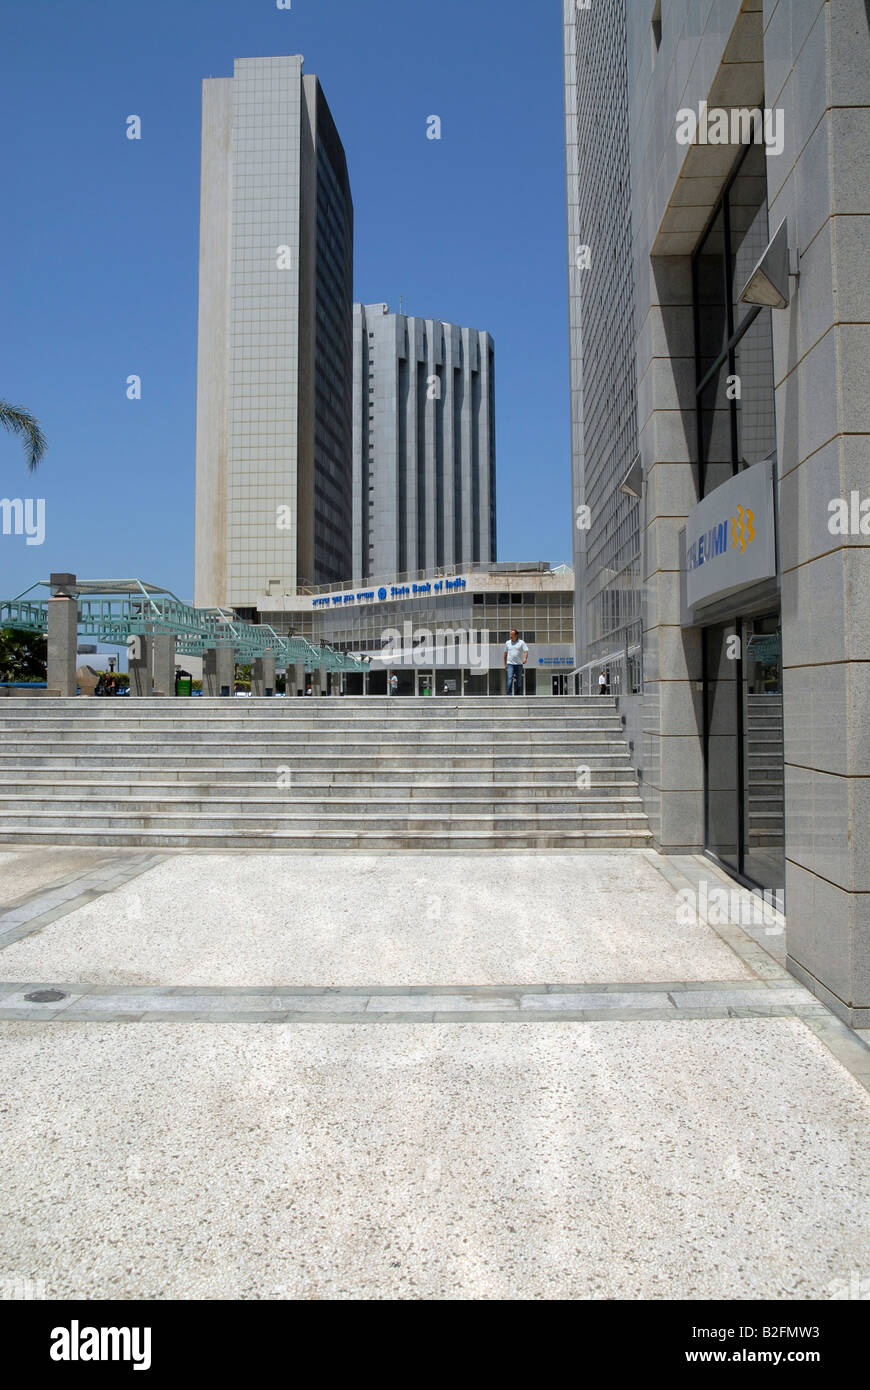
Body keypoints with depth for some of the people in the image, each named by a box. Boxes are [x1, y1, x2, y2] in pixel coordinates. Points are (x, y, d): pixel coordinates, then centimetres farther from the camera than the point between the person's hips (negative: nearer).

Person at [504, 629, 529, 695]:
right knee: (510, 679, -14)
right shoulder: (507, 643, 10)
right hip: (510, 664, 0)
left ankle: (518, 695, 15)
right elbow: (505, 653, 18)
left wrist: (525, 658, -28)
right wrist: (505, 664, 17)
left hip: (519, 664, 0)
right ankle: (509, 695, -15)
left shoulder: (521, 642, 2)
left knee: (519, 681, 5)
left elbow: (526, 651, -7)